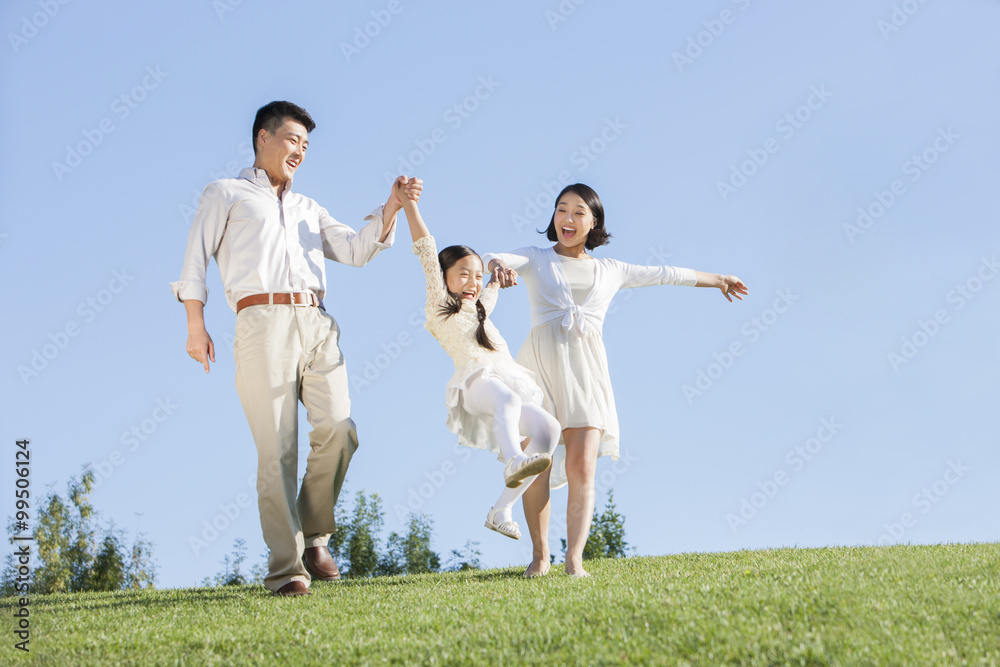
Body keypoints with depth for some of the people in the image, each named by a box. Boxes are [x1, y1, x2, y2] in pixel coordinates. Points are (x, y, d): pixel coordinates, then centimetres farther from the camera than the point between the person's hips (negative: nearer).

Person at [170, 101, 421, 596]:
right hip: (264, 320, -4)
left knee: (338, 431, -13)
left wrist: (391, 207, 5)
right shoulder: (226, 194, 20)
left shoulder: (308, 208, 32)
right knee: (277, 448, -10)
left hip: (317, 324, 4)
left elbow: (355, 250, 19)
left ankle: (314, 539, 5)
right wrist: (196, 326, 0)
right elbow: (195, 261, 12)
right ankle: (286, 568, -8)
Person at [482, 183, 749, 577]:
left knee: (582, 467, -12)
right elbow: (492, 258, -4)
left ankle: (574, 559, -16)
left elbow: (666, 275, 31)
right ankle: (540, 555, 6)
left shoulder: (610, 271, 21)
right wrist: (498, 265, -30)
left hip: (585, 369, 1)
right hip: (541, 363, -1)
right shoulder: (536, 260, 15)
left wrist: (717, 280, 41)